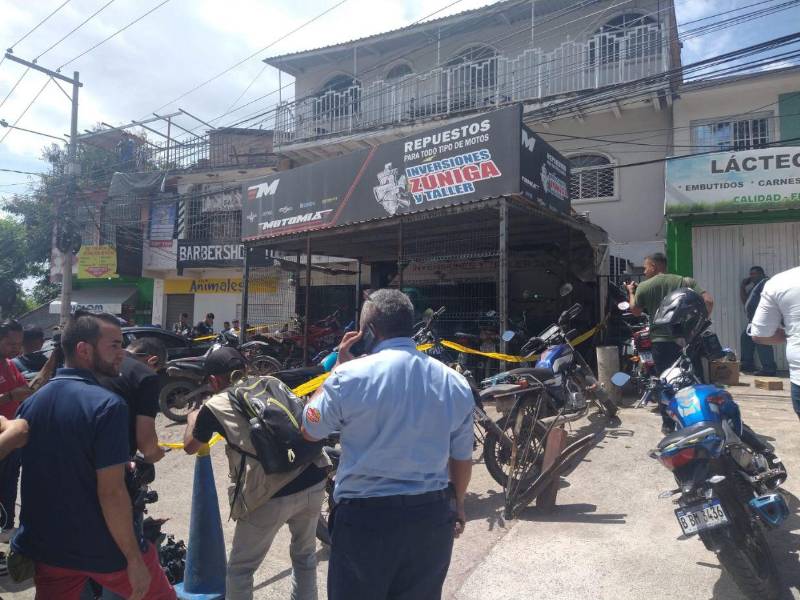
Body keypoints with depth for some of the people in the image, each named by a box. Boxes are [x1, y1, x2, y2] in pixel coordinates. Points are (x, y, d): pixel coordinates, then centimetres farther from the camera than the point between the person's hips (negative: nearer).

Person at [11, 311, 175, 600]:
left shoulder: (31, 403, 1)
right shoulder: (107, 405, -22)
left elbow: (39, 474, 15)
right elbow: (111, 492, -24)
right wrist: (134, 559, -16)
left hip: (45, 546, 6)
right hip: (105, 550, -6)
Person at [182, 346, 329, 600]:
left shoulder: (215, 406, 6)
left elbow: (190, 447, 24)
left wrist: (192, 419, 43)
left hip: (271, 495, -4)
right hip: (313, 481, 4)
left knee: (240, 569, 19)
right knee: (305, 555, 28)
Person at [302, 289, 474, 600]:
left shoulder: (350, 376, -15)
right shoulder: (456, 384, -1)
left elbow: (310, 431, 0)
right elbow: (462, 458, 7)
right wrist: (457, 503, 25)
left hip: (365, 518, -3)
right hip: (432, 518, 4)